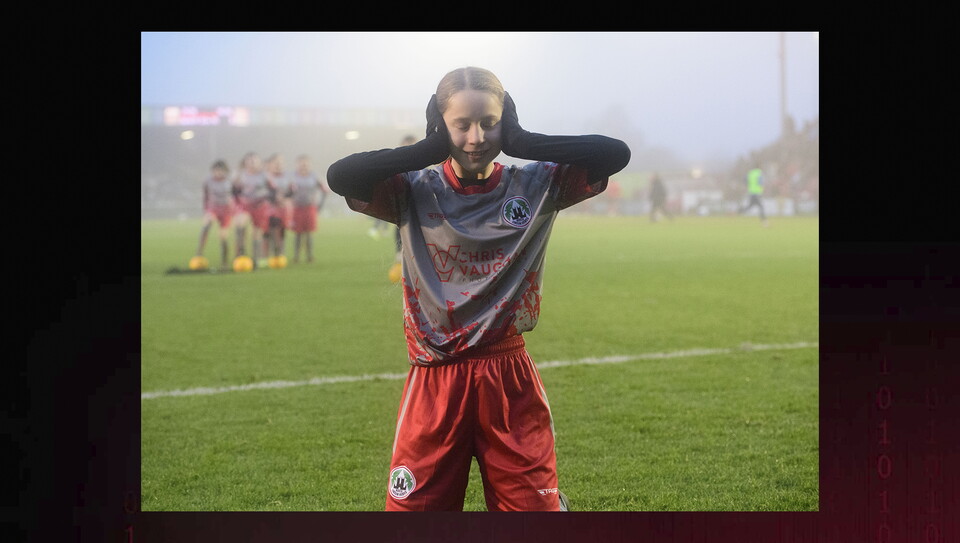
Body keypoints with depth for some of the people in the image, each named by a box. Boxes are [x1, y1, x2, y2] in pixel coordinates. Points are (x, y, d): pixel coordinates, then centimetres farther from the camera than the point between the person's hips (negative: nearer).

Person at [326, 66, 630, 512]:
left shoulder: (536, 185, 2)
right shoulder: (414, 192, -1)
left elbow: (615, 154, -9)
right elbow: (339, 177, -16)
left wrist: (522, 142, -9)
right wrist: (428, 150, -12)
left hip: (511, 378, 1)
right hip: (435, 380, -1)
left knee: (536, 506, 7)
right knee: (414, 507, 4)